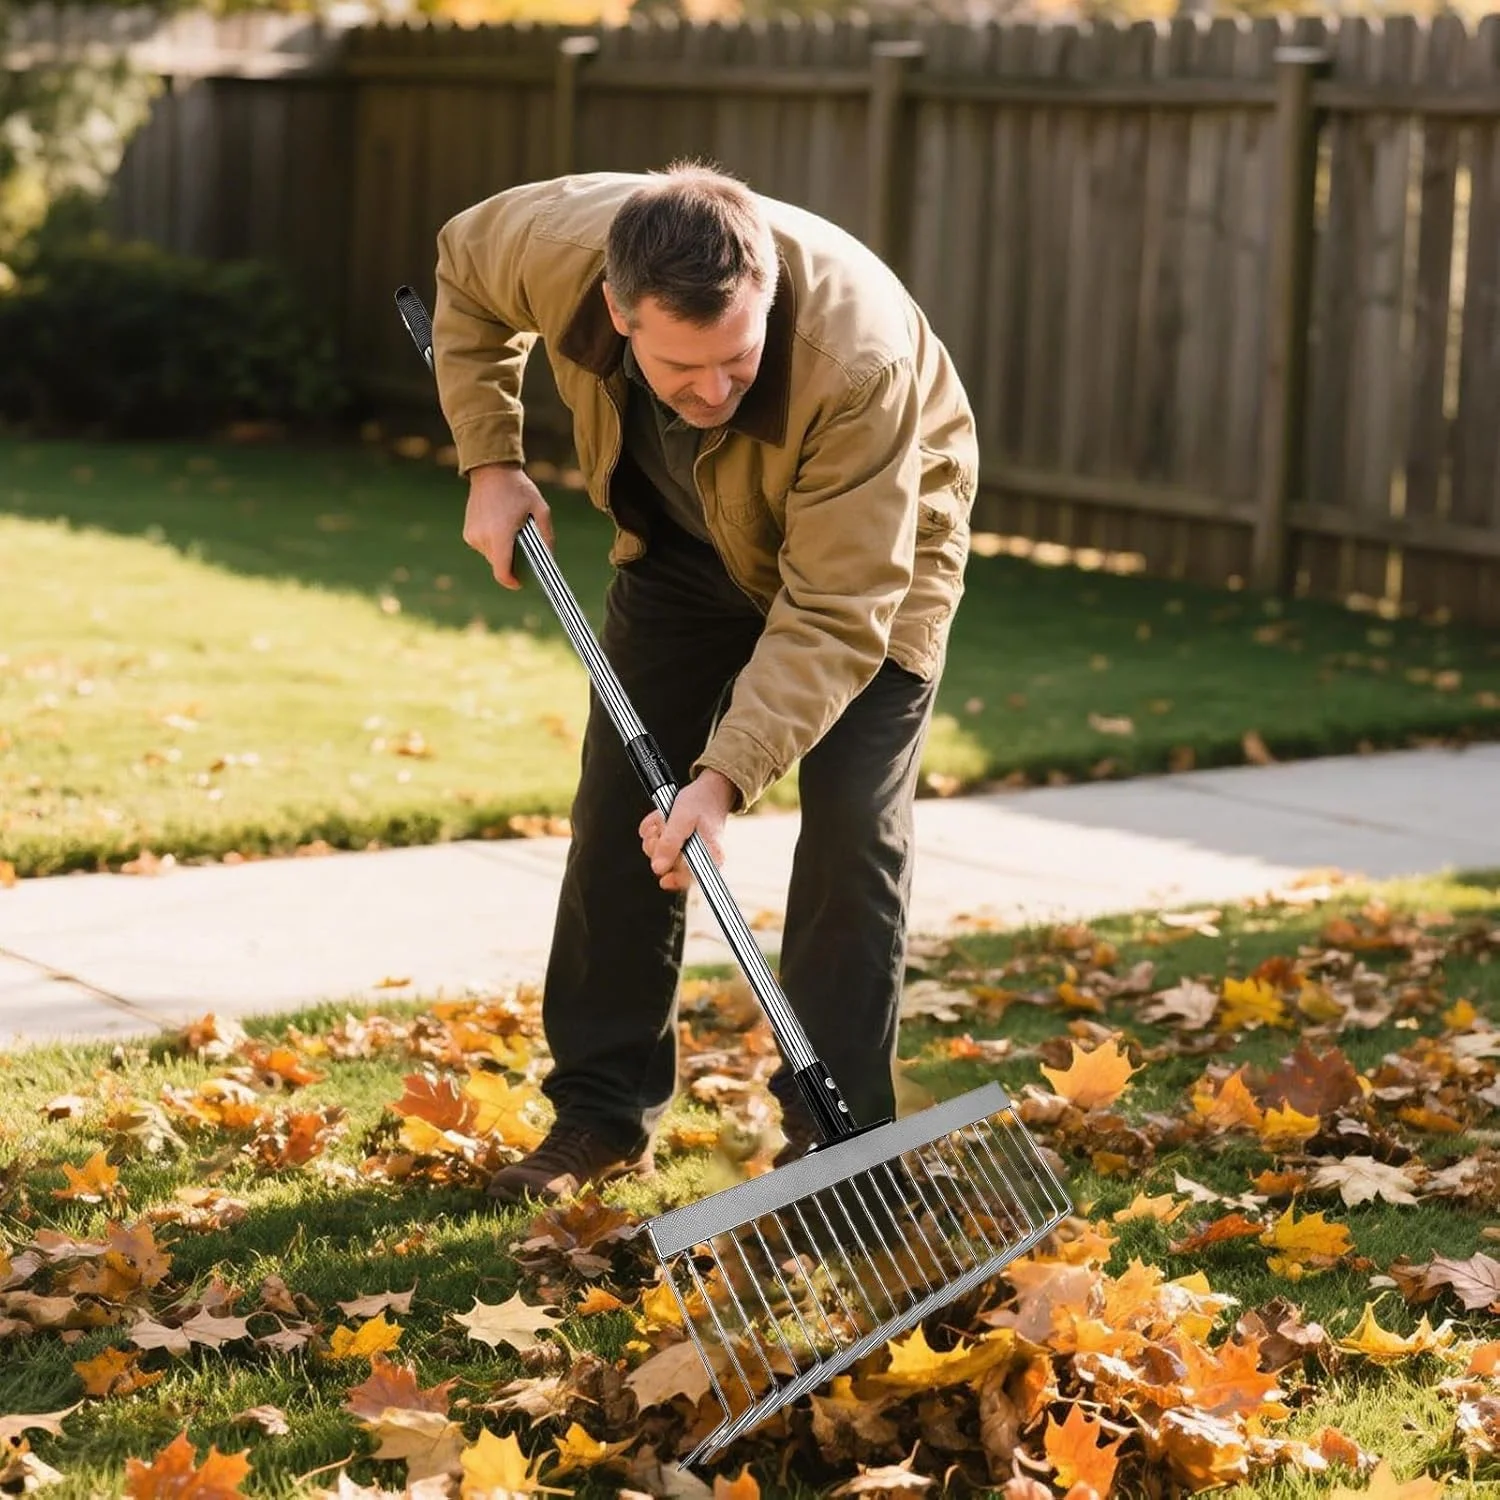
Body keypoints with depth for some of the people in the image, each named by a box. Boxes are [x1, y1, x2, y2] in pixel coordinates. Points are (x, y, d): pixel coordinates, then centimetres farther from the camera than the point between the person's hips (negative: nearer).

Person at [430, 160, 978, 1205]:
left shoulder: (858, 358, -44)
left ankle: (832, 1134, -4)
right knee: (622, 806, 4)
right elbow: (464, 268, -6)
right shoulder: (557, 243, -33)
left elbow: (833, 614, -38)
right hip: (682, 537, 4)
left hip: (876, 540, -4)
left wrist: (728, 775, -44)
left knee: (854, 831, -13)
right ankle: (604, 1112, 16)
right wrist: (492, 462, -11)